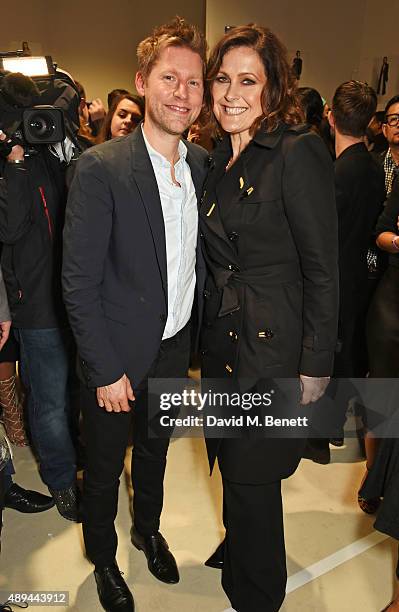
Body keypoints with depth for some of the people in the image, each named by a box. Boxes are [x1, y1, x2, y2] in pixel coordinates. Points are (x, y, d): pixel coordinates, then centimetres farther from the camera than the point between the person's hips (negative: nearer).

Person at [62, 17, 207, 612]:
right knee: (105, 470, 17)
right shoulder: (100, 167, -19)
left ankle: (149, 530, 54)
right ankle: (103, 558, 46)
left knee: (155, 454, 26)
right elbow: (79, 282, -18)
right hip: (118, 357, -5)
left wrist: (197, 334, 6)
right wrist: (105, 370, -16)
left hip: (176, 349, 5)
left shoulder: (202, 164, 0)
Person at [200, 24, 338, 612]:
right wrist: (210, 325, 13)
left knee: (251, 475, 10)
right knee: (231, 462, 23)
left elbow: (322, 270, -16)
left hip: (272, 347, -7)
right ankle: (238, 549, 52)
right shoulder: (220, 157, 8)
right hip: (221, 337, 7)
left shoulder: (299, 152, -16)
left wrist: (316, 366, -15)